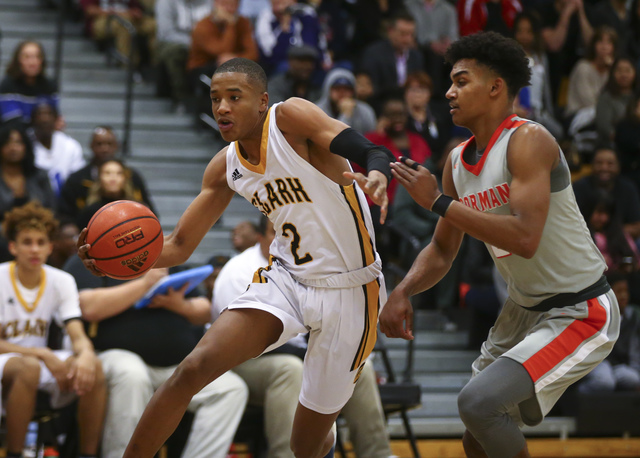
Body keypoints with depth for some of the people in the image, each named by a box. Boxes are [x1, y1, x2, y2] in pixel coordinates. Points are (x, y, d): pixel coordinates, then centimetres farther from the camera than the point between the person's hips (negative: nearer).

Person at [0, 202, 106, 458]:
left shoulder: (62, 282, 3)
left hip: (42, 360, 4)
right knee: (29, 367, -39)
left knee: (92, 368, -25)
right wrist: (42, 355, -25)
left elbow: (78, 336, -6)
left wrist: (86, 354, -31)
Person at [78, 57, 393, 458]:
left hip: (347, 290, -5)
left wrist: (377, 175, -51)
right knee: (193, 369, -19)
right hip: (286, 278, 5)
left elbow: (373, 153, -26)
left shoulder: (291, 117, -16)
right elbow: (180, 245, 6)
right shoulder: (226, 167, 2)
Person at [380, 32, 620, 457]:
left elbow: (525, 239, -33)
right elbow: (443, 250, 13)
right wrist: (403, 291, -7)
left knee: (479, 401, -25)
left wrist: (438, 201, -27)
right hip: (524, 309, 9)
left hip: (579, 312, -9)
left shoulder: (529, 140, -21)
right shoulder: (458, 160, 4)